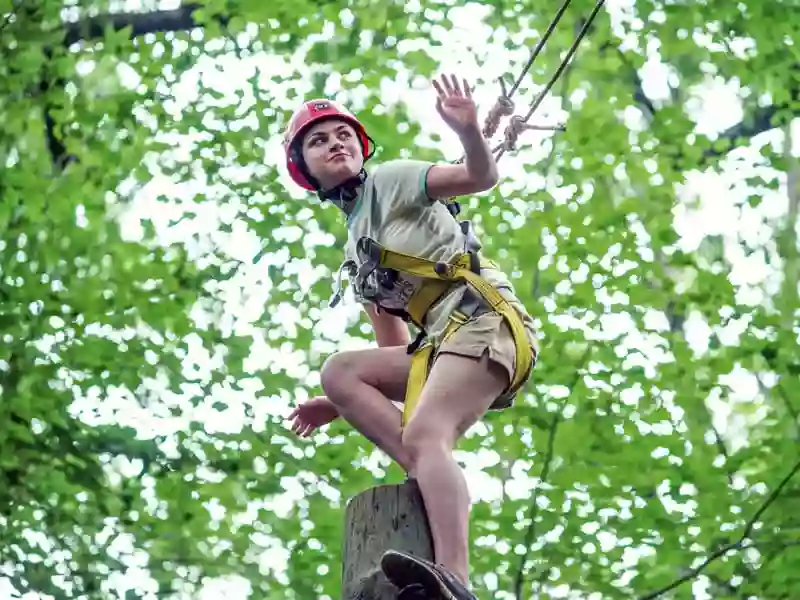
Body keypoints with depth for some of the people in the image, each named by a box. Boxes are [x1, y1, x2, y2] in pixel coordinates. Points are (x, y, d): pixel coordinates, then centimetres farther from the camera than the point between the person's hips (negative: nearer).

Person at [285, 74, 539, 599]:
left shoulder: (391, 181, 9)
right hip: (443, 342, 8)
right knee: (340, 371, -3)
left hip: (485, 317, -8)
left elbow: (482, 177, -7)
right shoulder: (357, 253, 28)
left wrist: (469, 130, -28)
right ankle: (439, 483, -17)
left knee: (424, 434, -27)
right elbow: (394, 350, 27)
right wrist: (338, 407, 19)